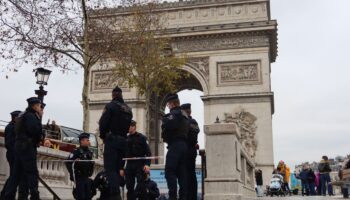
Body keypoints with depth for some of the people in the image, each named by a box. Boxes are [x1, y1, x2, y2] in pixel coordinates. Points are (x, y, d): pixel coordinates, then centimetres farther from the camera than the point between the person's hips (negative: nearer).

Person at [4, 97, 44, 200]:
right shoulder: (30, 116, -8)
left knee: (17, 174, 8)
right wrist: (39, 118, -9)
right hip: (27, 147, -10)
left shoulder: (24, 116, 23)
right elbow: (35, 130, -21)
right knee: (32, 173, -12)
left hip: (19, 146, 10)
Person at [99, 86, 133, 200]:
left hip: (112, 140, -6)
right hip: (123, 140, 6)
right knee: (118, 168, 12)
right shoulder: (128, 109, 16)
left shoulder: (111, 106, -5)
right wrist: (122, 134, 14)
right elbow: (129, 126, 10)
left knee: (110, 168, -8)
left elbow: (103, 122, -12)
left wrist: (103, 136, 2)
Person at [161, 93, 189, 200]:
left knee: (170, 172, -9)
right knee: (182, 173, 9)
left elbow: (167, 126, -25)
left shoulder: (172, 115, -9)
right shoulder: (184, 116, 20)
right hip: (184, 145, 9)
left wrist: (164, 136, -5)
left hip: (174, 145, -9)